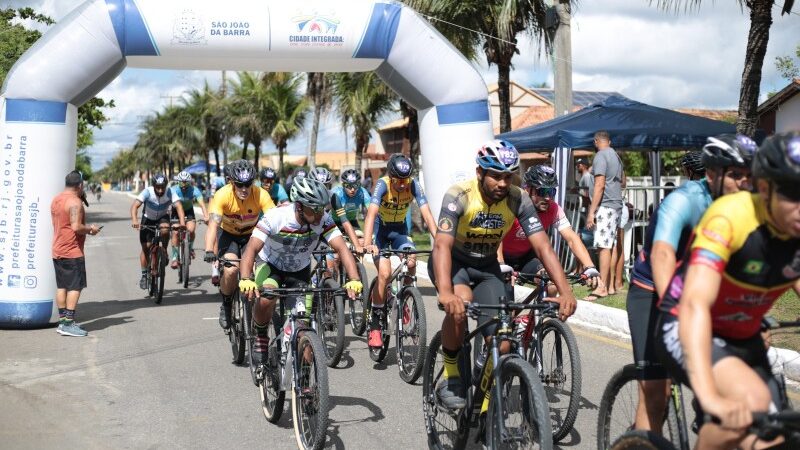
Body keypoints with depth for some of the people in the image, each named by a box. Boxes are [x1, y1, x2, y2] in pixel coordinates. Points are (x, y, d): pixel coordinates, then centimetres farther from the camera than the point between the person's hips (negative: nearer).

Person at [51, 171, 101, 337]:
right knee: (75, 287, -5)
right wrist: (91, 229, -7)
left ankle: (62, 321, 15)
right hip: (72, 252, -9)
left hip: (57, 251, 9)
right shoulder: (75, 202, -16)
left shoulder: (56, 200, 13)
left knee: (62, 286, 12)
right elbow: (76, 227, -25)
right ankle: (68, 324, -9)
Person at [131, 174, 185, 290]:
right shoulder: (147, 192, -28)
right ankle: (144, 275, 14)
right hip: (148, 219, 0)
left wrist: (182, 221, -53)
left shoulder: (170, 193, -26)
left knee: (165, 230, -35)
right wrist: (134, 220, -55)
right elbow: (135, 205, -37)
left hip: (163, 217, 0)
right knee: (145, 247, -2)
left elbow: (179, 206, -36)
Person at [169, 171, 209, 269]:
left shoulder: (194, 190, -26)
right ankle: (175, 257, -5)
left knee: (191, 229, -22)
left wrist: (206, 216, -53)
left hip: (189, 211, 0)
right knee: (175, 232, -16)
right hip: (176, 211, 0)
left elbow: (202, 203, -36)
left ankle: (190, 248, 7)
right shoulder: (174, 190, -27)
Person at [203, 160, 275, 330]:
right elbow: (213, 224, -35)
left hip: (251, 235, 1)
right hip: (229, 235, -1)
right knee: (230, 270, -25)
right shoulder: (222, 195, -27)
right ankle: (226, 306, 2)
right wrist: (209, 251, -50)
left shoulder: (261, 195, -25)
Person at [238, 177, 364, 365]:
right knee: (266, 300, -32)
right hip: (270, 264, -2)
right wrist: (246, 280, -56)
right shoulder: (275, 217, -33)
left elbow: (342, 248, -30)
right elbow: (252, 249, -39)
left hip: (300, 270, 3)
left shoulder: (323, 220, -25)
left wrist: (354, 280, -46)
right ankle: (260, 337, -2)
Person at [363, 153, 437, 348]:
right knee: (385, 273, -21)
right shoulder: (382, 184, -27)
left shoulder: (413, 185, -20)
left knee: (411, 263, -24)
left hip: (400, 229, 3)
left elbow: (427, 213, -25)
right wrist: (367, 244, -52)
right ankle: (374, 325, -9)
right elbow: (371, 214, -38)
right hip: (380, 229, -3)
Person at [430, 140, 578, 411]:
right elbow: (442, 245, -38)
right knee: (461, 302, -36)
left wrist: (565, 291, -35)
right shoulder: (459, 195, -27)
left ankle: (486, 407, 11)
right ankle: (450, 377, -15)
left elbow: (543, 246, -22)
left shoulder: (518, 200, -18)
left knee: (501, 344, -11)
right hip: (453, 261, -3)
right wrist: (445, 293, -54)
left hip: (486, 266, 3)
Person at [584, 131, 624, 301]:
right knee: (610, 245, 12)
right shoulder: (616, 156, 17)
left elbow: (599, 185, -18)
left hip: (605, 206, -9)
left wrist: (591, 211, -19)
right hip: (616, 204, 9)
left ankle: (602, 287, -15)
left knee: (603, 246, -12)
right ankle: (609, 284, 16)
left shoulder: (600, 156, -11)